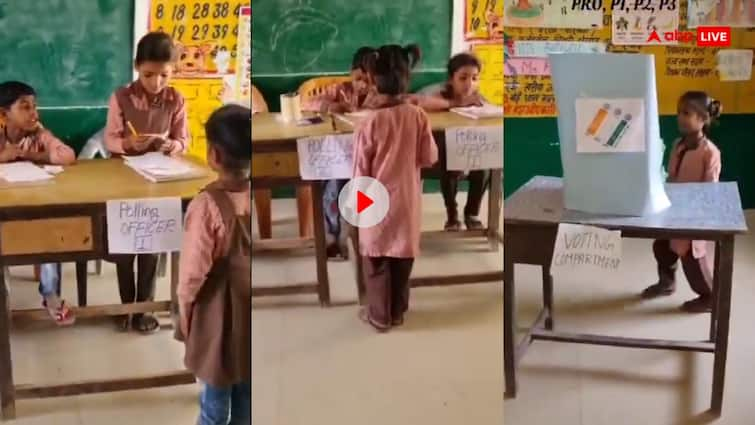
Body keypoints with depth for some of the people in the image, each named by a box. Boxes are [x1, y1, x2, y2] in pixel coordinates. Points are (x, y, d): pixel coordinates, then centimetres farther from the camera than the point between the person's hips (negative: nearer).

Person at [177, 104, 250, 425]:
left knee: (216, 398, 13)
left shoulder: (207, 205, -25)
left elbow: (194, 270, -20)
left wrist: (184, 310, -3)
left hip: (219, 314, -4)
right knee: (246, 393, 21)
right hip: (249, 313, 4)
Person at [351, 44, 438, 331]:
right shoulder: (419, 117, -11)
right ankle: (397, 313, 30)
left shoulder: (370, 123, -20)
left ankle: (379, 317, 23)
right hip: (406, 202, 3)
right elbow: (430, 158, -2)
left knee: (376, 264, 12)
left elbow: (361, 172, -13)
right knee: (403, 260, 17)